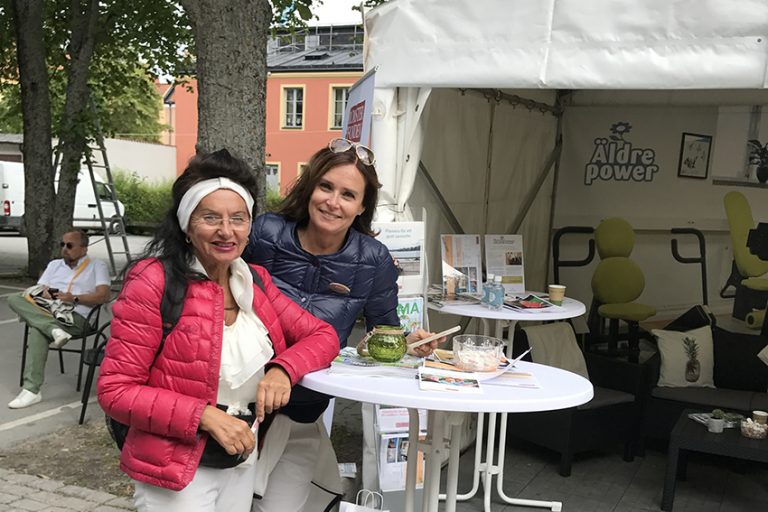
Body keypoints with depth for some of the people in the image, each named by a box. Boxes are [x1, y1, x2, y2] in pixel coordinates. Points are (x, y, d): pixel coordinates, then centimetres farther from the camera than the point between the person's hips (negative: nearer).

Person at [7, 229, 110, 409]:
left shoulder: (97, 266, 12)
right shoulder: (55, 265, 29)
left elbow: (104, 295, -3)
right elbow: (37, 289, 19)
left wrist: (74, 298, -14)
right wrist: (43, 292, -6)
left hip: (76, 317, -5)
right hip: (47, 312, 6)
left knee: (37, 330, -31)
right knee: (15, 299, -25)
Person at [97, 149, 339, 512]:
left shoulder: (255, 282, 1)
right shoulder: (154, 282, -16)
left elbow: (322, 335, 5)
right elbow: (115, 391, -15)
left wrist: (283, 369, -14)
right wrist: (205, 417, -24)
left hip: (243, 466, 6)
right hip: (176, 473, -5)